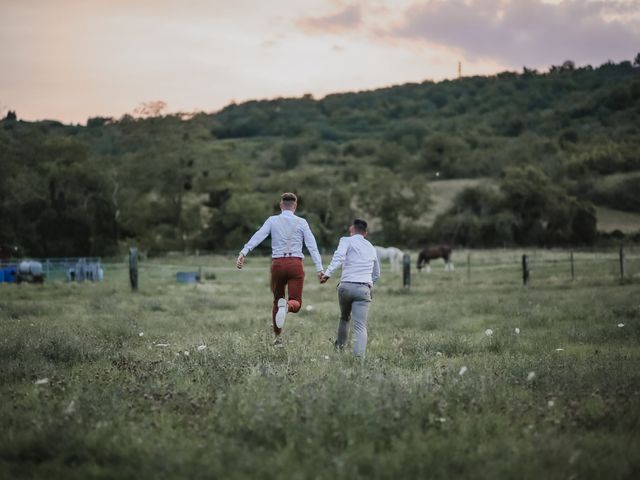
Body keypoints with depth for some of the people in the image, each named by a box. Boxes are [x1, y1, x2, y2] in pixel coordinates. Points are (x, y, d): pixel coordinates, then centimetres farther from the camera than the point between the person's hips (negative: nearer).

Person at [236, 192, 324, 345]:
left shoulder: (272, 220, 5)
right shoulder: (301, 222, 4)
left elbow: (257, 236, -9)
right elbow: (312, 245, -4)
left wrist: (243, 253, -17)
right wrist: (319, 268, -7)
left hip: (278, 263, 2)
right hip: (295, 264, -2)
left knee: (277, 300, 19)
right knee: (296, 303, 1)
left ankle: (278, 336, 19)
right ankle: (287, 306, -36)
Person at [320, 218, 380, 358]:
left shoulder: (347, 241, 8)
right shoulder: (371, 248, 23)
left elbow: (339, 257, -13)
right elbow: (377, 274, 34)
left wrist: (327, 273, -21)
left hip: (346, 285, -1)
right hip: (364, 288, 1)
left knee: (344, 318, 25)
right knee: (360, 326, -7)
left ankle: (340, 347, 35)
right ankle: (359, 356, -23)